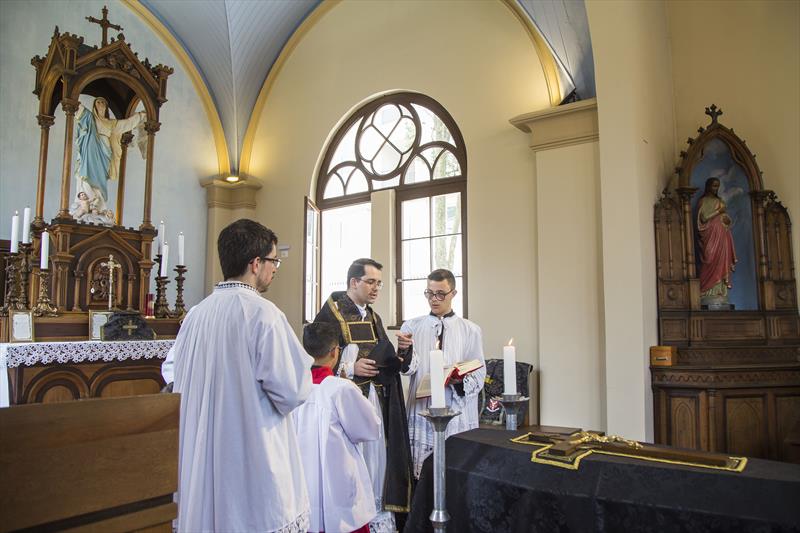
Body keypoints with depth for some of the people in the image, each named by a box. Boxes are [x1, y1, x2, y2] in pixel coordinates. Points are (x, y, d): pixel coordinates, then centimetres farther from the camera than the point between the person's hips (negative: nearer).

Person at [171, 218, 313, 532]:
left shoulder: (195, 315, 2)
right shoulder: (263, 313, -18)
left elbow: (179, 385, 12)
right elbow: (292, 392, -18)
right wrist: (304, 364, 1)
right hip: (257, 468, -6)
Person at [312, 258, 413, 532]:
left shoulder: (373, 317, 14)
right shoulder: (330, 314, -10)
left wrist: (401, 355, -5)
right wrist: (349, 368, -20)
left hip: (376, 399, 6)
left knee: (378, 454, 7)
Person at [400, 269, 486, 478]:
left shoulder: (470, 330, 3)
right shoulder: (411, 326, 6)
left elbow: (479, 373, 3)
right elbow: (409, 368, -2)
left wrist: (460, 380, -18)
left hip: (457, 412, 0)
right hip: (421, 411, 1)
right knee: (421, 476, 4)